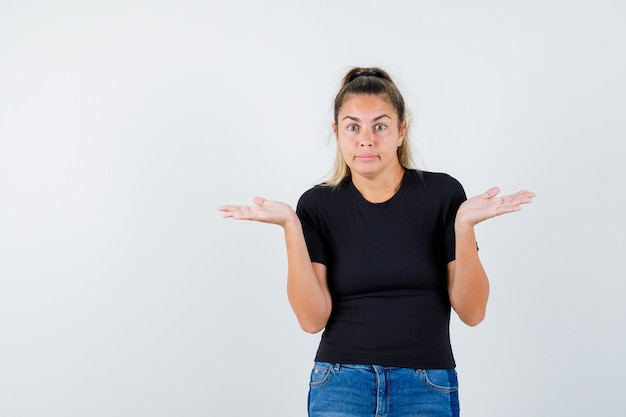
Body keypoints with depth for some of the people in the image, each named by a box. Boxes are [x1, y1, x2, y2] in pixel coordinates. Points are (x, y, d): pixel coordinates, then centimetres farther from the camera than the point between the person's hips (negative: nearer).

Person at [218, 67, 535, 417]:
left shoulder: (442, 193, -4)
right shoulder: (318, 205, -1)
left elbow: (472, 312, -7)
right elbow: (312, 318, -9)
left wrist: (464, 226, -20)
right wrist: (291, 226, -16)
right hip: (341, 387, 1)